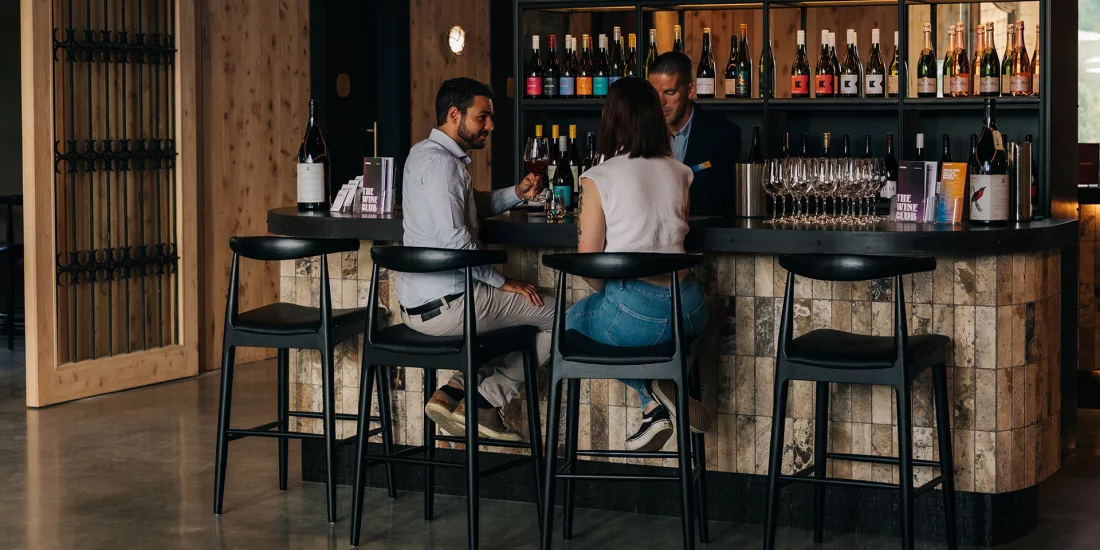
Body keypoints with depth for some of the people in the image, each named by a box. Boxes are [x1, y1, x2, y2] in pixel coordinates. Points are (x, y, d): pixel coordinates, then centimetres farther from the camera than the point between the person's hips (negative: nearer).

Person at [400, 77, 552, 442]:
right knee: (559, 318, 0)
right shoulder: (440, 162, -16)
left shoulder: (424, 153, 16)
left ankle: (458, 392, 12)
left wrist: (516, 193, 13)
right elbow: (454, 238, -24)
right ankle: (482, 398, 2)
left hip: (416, 304, 10)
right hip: (445, 305, -10)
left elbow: (467, 205, 30)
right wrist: (502, 281, -14)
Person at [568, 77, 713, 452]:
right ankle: (660, 402, 19)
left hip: (637, 312, -6)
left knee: (571, 321, 27)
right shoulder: (678, 173, 7)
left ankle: (653, 398, 9)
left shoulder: (599, 179, -7)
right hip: (690, 308, 6)